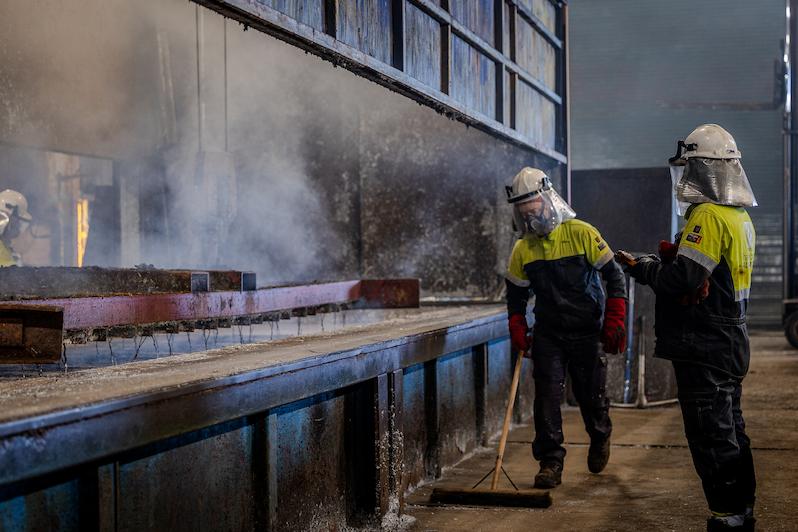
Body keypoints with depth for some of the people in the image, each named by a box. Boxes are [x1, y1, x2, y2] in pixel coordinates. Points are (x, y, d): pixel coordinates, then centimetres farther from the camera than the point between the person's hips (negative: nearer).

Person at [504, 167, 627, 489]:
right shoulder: (522, 249, 0)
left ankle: (600, 440, 38)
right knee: (547, 397, -6)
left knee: (591, 396, 8)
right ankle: (550, 461, 2)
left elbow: (615, 277, -7)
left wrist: (615, 323, -12)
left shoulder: (582, 234, -11)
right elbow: (516, 294, 12)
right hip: (547, 335, 3)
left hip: (586, 333, -2)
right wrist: (518, 330, 0)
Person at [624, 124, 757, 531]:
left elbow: (681, 280, -24)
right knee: (731, 432, 17)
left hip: (704, 348, -10)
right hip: (730, 341, 10)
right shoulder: (739, 215, 13)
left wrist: (647, 268, -7)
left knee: (711, 437, -4)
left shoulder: (709, 216, -19)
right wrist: (671, 259, 7)